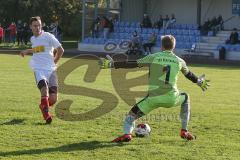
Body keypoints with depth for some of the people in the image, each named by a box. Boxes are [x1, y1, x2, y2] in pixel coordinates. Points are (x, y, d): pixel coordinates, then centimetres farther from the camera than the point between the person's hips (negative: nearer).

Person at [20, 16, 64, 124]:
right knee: (44, 88, -30)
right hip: (39, 70, 2)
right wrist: (27, 51, 25)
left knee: (53, 99, -9)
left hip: (51, 69, -2)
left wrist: (54, 62, 7)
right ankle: (46, 114, -19)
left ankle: (43, 106, 25)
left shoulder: (48, 36, -2)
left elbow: (60, 50, 4)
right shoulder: (32, 39, 15)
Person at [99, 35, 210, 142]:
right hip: (171, 99, 2)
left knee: (132, 114, 14)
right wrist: (199, 82, 51)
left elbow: (132, 64, -1)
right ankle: (184, 131, 28)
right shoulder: (179, 61, 11)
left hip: (153, 98, -2)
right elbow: (189, 75, 29)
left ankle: (127, 133, -16)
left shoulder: (153, 57, 1)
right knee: (186, 98, 33)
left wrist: (112, 64, 4)